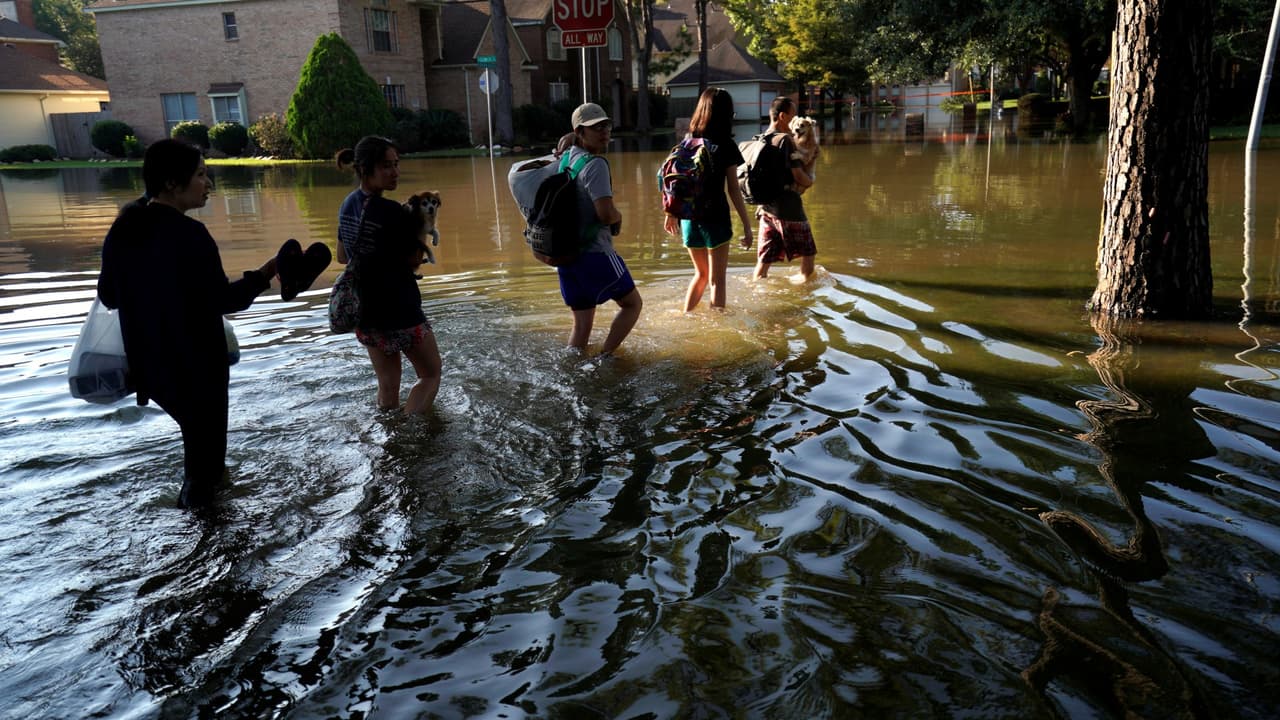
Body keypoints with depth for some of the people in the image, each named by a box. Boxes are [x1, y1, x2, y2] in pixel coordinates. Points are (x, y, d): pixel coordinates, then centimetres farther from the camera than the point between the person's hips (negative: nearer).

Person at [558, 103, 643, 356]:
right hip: (595, 253, -8)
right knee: (632, 303, 12)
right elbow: (606, 213, -27)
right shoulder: (595, 164, -16)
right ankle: (604, 357, 2)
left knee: (581, 324, 15)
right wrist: (619, 217, -4)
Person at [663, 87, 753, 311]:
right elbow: (734, 191, -9)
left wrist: (672, 213, 21)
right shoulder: (726, 146, -8)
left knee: (701, 273, 23)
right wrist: (747, 225, -5)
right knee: (717, 279, 5)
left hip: (688, 217, 5)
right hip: (715, 217, -5)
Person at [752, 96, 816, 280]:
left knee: (765, 258, 9)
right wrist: (810, 181, 2)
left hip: (766, 207, 7)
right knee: (807, 253, 10)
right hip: (788, 208, -7)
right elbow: (799, 176, -16)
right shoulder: (785, 139, -14)